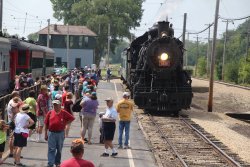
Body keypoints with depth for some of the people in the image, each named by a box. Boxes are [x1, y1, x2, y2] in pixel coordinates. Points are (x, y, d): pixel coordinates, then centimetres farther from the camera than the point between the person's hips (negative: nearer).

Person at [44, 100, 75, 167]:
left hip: (60, 133, 1)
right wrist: (45, 134, 2)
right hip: (51, 133, 0)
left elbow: (72, 118, 7)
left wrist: (65, 123, -3)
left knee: (59, 149, 13)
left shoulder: (64, 113, -2)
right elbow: (46, 124, 3)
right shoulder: (50, 113, 0)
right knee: (51, 149, -3)